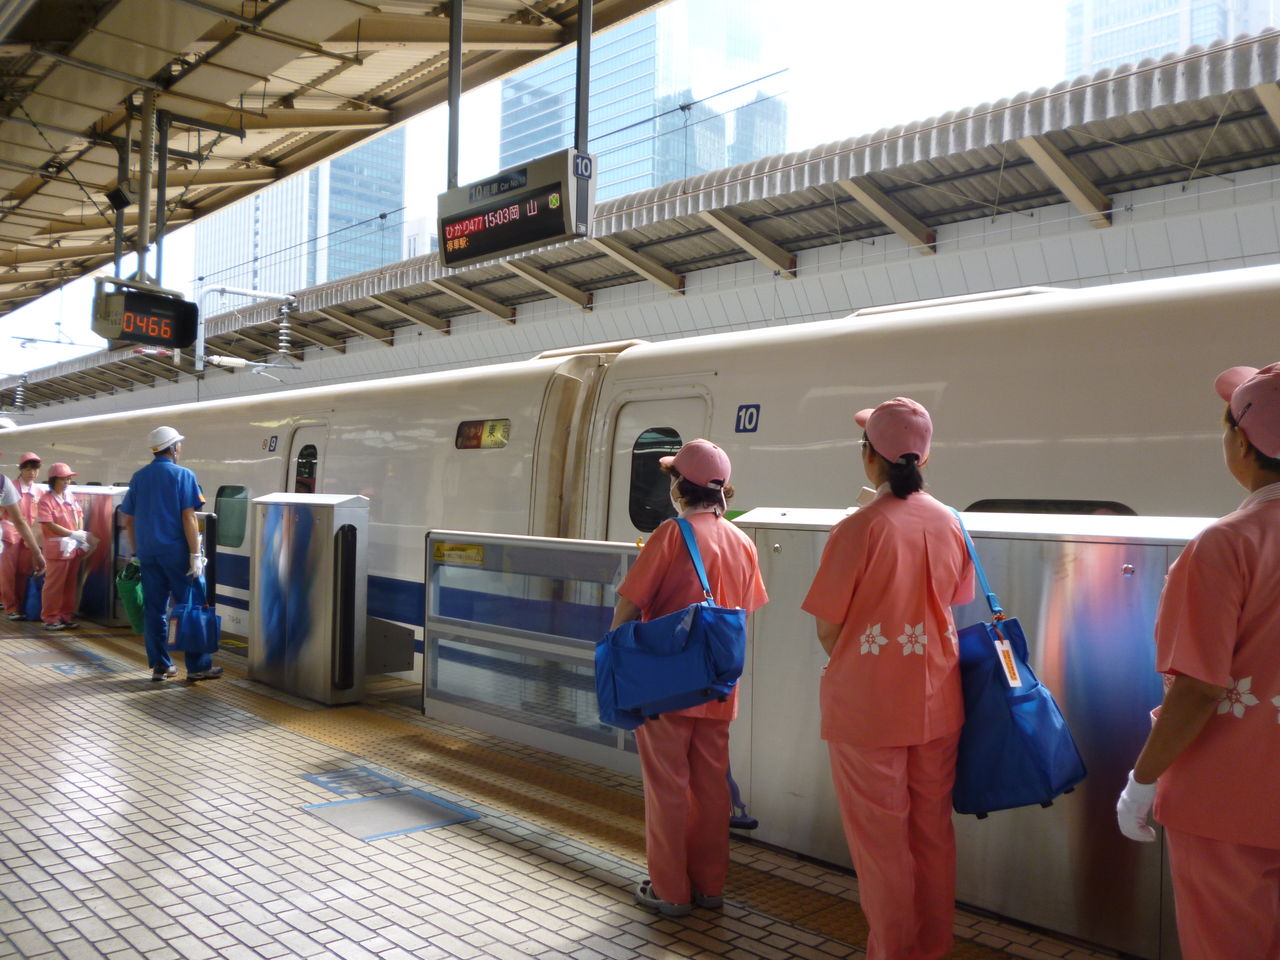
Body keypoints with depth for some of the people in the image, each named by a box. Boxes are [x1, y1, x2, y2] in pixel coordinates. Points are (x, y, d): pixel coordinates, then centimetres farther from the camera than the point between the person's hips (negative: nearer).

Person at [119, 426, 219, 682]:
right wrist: (196, 555, -12)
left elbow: (127, 518, 14)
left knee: (153, 609, 9)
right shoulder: (182, 475, -7)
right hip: (176, 553, -6)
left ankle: (160, 666, 14)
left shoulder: (139, 477, 11)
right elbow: (188, 518, -12)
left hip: (147, 554, 6)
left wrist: (136, 551, 21)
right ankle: (198, 666, 2)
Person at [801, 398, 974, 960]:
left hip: (866, 708, -5)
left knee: (880, 837, 8)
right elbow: (949, 605, 9)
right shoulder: (949, 524, -2)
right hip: (936, 702, 5)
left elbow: (827, 627, -11)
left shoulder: (859, 528, -17)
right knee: (933, 830, 17)